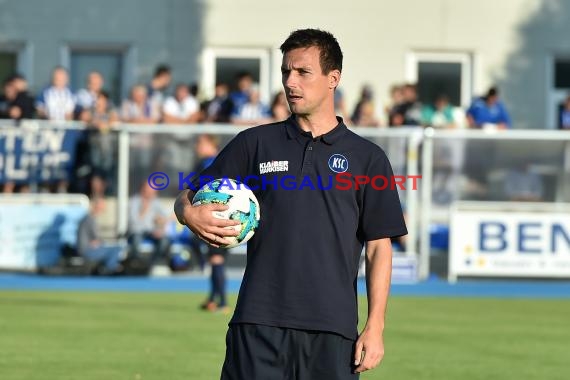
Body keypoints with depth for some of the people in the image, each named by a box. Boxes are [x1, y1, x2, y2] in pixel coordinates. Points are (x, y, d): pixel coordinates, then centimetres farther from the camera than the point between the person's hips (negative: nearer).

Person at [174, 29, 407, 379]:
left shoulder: (367, 157, 8)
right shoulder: (254, 143, 11)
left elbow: (379, 248, 5)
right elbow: (186, 200, 13)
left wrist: (375, 326, -3)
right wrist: (190, 214, -12)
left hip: (333, 329, 0)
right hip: (258, 324, 1)